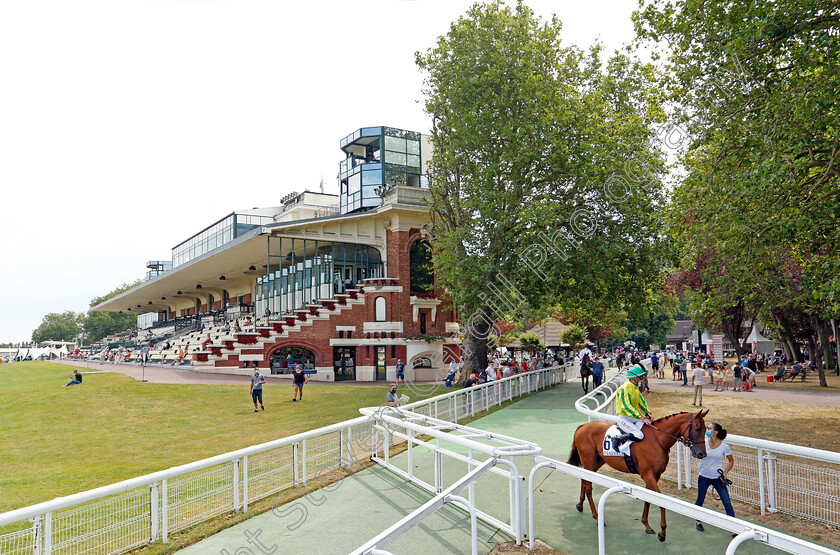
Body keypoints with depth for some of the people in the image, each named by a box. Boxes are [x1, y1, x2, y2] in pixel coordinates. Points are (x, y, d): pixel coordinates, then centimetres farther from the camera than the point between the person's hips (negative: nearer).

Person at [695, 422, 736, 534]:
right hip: (704, 477, 1)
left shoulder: (724, 446, -8)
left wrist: (724, 473, -6)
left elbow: (731, 461, 4)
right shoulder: (704, 442, -7)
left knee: (727, 502, -6)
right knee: (700, 500, 13)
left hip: (718, 478, -1)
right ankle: (699, 521, 37)